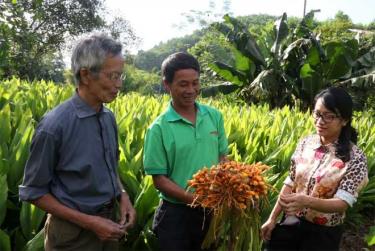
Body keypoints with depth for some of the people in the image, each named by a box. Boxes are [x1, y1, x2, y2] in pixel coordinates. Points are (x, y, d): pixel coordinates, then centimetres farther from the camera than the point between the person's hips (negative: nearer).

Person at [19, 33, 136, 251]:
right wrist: (89, 222, -18)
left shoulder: (110, 118, -2)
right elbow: (33, 192, -13)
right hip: (74, 231, -6)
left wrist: (122, 195, -6)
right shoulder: (54, 125, -21)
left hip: (109, 221, 6)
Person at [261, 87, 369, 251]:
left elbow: (343, 203, -21)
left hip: (323, 233, -3)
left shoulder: (355, 158, -16)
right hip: (291, 223, 4)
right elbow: (290, 183, 3)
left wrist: (307, 201, -38)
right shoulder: (305, 143, -3)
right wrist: (272, 218, 2)